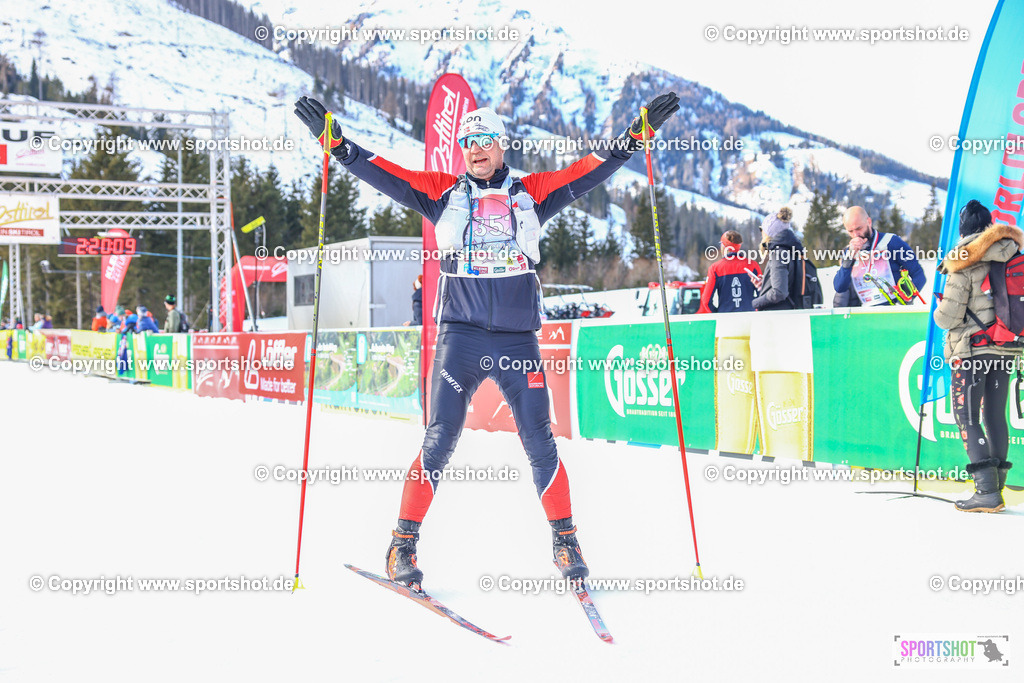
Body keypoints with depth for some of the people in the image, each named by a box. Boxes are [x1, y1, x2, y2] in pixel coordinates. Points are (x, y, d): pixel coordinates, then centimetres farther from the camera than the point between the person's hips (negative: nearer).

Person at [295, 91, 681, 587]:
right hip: (460, 337, -1)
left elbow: (590, 171, 10)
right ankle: (403, 542, 5)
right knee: (439, 443, -6)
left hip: (518, 340, 1)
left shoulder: (531, 194, 11)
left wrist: (639, 132, 5)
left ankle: (564, 539, 16)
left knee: (540, 446, 1)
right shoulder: (443, 194, 9)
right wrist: (334, 140, -1)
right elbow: (382, 173, 7)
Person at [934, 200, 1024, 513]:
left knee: (967, 418, -4)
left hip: (973, 349, -6)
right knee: (995, 416, 13)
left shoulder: (964, 262, -10)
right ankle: (997, 489, 15)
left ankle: (987, 491, -14)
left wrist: (939, 309, 10)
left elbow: (948, 317, -12)